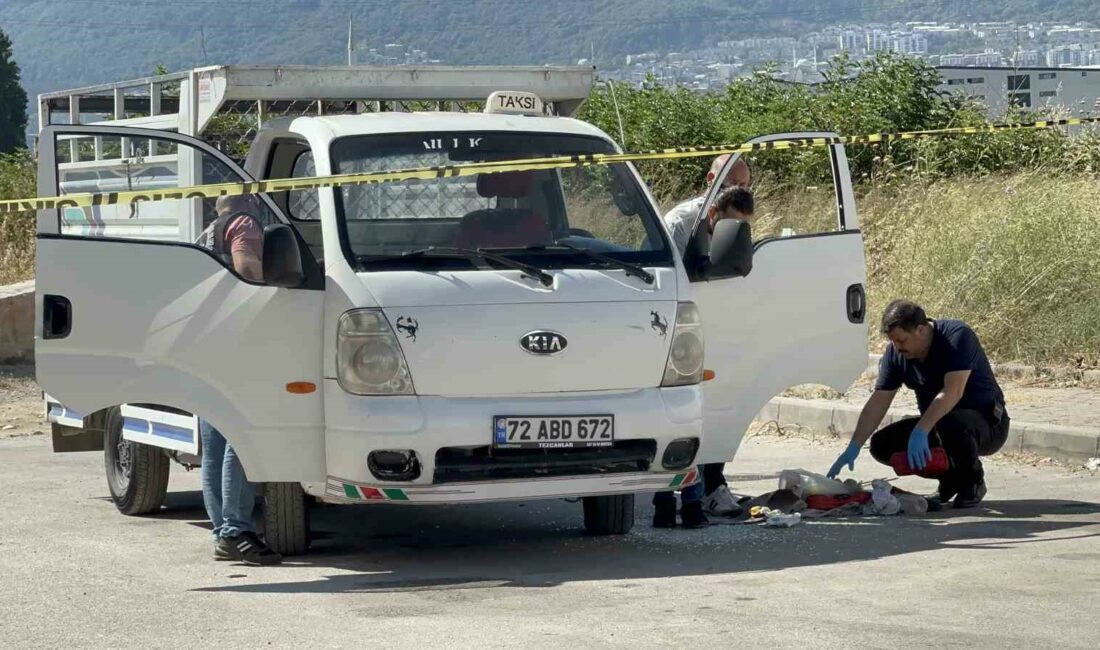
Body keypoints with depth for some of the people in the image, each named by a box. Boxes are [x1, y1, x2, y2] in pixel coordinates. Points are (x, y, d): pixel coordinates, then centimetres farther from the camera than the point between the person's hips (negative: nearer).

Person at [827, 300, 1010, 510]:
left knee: (952, 424, -40)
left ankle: (974, 483, -9)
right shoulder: (895, 353, -5)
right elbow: (878, 402, -5)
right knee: (882, 444, -11)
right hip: (935, 424, 7)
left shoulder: (957, 336, -24)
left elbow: (953, 391, -34)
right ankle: (950, 479, 6)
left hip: (987, 422, -7)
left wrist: (921, 431, -42)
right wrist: (854, 448, -14)